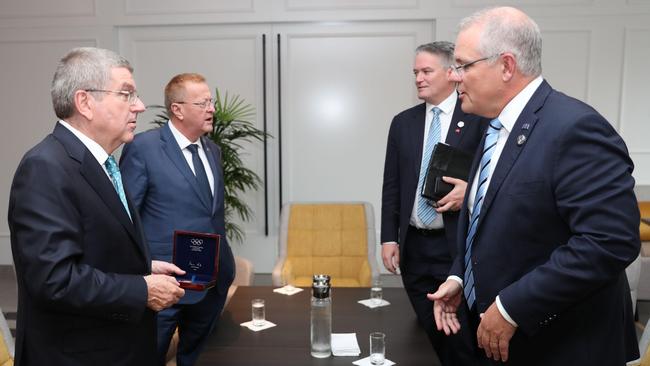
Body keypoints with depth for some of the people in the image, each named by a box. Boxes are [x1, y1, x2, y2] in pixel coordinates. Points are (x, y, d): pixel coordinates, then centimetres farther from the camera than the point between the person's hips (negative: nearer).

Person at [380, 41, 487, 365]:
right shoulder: (403, 122, 10)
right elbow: (392, 185, 9)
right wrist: (389, 238, 4)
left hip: (460, 246, -4)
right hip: (414, 247, 4)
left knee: (463, 340, 3)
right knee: (427, 335, 15)